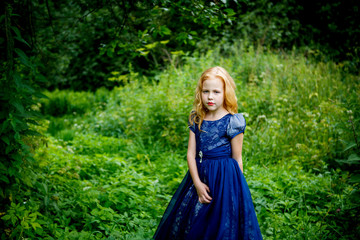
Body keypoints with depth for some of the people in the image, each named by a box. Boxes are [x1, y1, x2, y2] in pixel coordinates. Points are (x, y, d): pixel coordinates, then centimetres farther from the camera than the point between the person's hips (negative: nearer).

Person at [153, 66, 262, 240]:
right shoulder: (196, 119, 2)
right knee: (190, 226, 13)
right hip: (199, 175, 5)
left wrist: (237, 189, -1)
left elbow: (237, 159, -5)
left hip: (224, 177, -5)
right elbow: (191, 153, -1)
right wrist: (197, 183, -11)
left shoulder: (233, 121, -11)